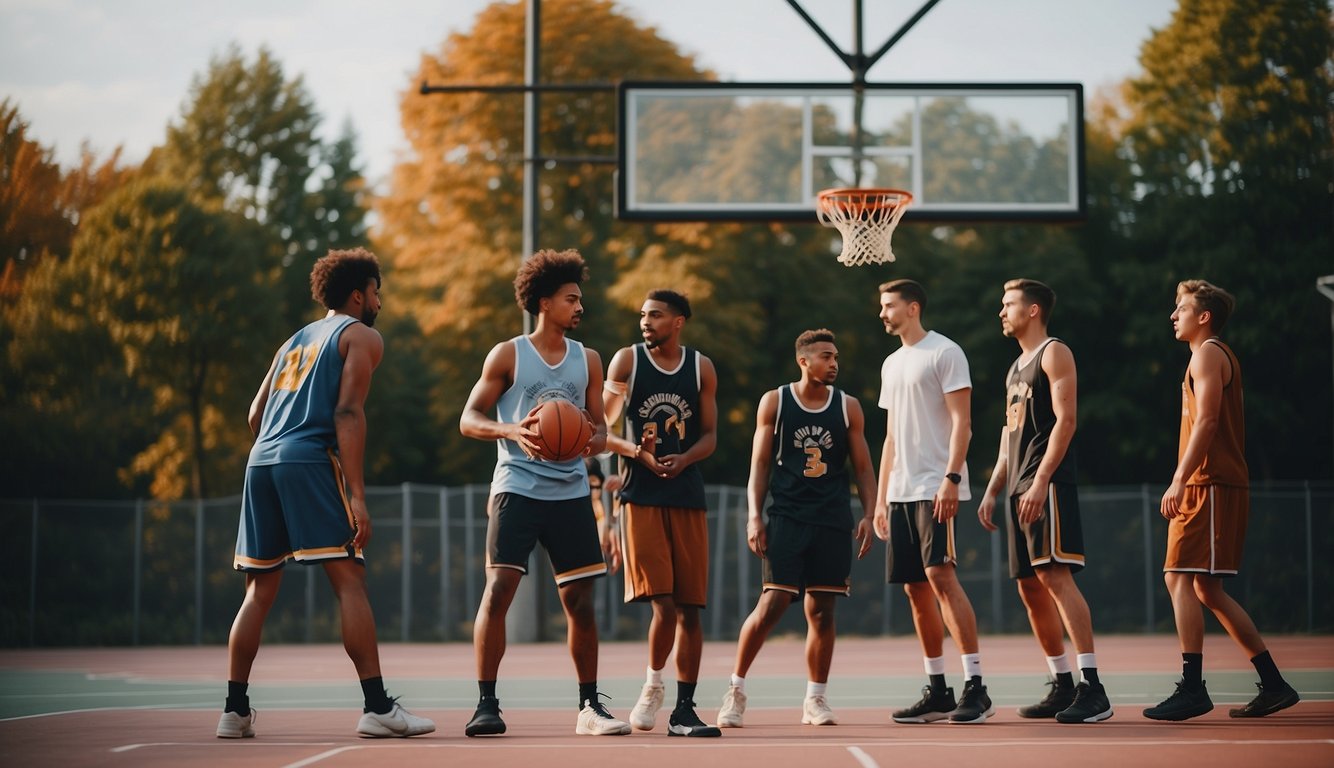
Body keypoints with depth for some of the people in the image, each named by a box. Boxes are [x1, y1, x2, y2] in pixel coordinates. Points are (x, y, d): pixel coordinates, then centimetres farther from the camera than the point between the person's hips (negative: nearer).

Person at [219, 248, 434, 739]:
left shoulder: (297, 340, 28)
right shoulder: (362, 336, 7)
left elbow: (256, 414, 23)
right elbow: (348, 413, -8)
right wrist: (357, 495, -14)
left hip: (261, 461, 7)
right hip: (311, 460, -7)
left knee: (260, 591, 11)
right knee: (349, 580, -8)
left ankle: (235, 711, 8)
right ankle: (377, 708, -13)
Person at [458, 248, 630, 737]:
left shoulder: (587, 360, 10)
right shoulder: (508, 356, -1)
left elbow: (599, 426, 14)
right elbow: (469, 420, -3)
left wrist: (595, 441, -11)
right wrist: (512, 431, -22)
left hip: (571, 492, 4)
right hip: (517, 488, -4)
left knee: (580, 600, 4)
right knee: (498, 590, -14)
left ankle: (589, 706, 14)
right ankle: (486, 705, -7)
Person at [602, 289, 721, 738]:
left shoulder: (701, 368, 7)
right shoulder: (626, 361, 1)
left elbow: (709, 436, 9)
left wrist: (684, 459, -12)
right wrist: (637, 451, -17)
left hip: (688, 496, 3)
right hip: (642, 495, -3)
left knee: (689, 608, 1)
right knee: (663, 604, -13)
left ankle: (684, 709, 9)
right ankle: (652, 686, 11)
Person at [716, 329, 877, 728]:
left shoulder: (848, 406, 8)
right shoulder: (774, 403, 3)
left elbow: (863, 467, 11)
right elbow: (759, 464, 4)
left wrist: (869, 515, 0)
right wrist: (754, 516, -5)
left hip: (833, 520, 2)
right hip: (787, 516, -2)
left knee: (821, 610, 3)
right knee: (772, 603, -11)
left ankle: (816, 699, 13)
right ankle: (736, 689, 3)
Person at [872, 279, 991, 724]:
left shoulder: (945, 353, -4)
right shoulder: (891, 365, 20)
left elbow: (961, 422, -11)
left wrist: (950, 478, -21)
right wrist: (881, 498, 18)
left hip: (936, 490, -8)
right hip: (901, 492, 8)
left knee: (940, 577, -17)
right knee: (916, 588, 6)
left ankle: (975, 687, -17)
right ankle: (937, 692, 11)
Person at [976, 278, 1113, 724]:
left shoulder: (1054, 353, -4)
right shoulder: (1017, 368, 24)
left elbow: (1065, 420, -14)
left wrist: (1041, 481, -23)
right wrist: (992, 491, 19)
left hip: (1047, 485, -10)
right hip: (1021, 489, 10)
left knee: (1056, 576, -18)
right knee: (1030, 588, 8)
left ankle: (1092, 690, -22)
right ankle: (1063, 687, 14)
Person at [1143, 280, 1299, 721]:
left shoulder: (1207, 354, -6)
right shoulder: (1220, 356, 24)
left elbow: (1206, 421, -17)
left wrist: (1180, 481, -22)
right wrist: (1185, 483, 21)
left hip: (1209, 486, -10)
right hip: (1211, 487, 10)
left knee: (1181, 579, -13)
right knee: (1206, 590, 10)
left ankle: (1191, 689, -17)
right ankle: (1273, 685, 11)